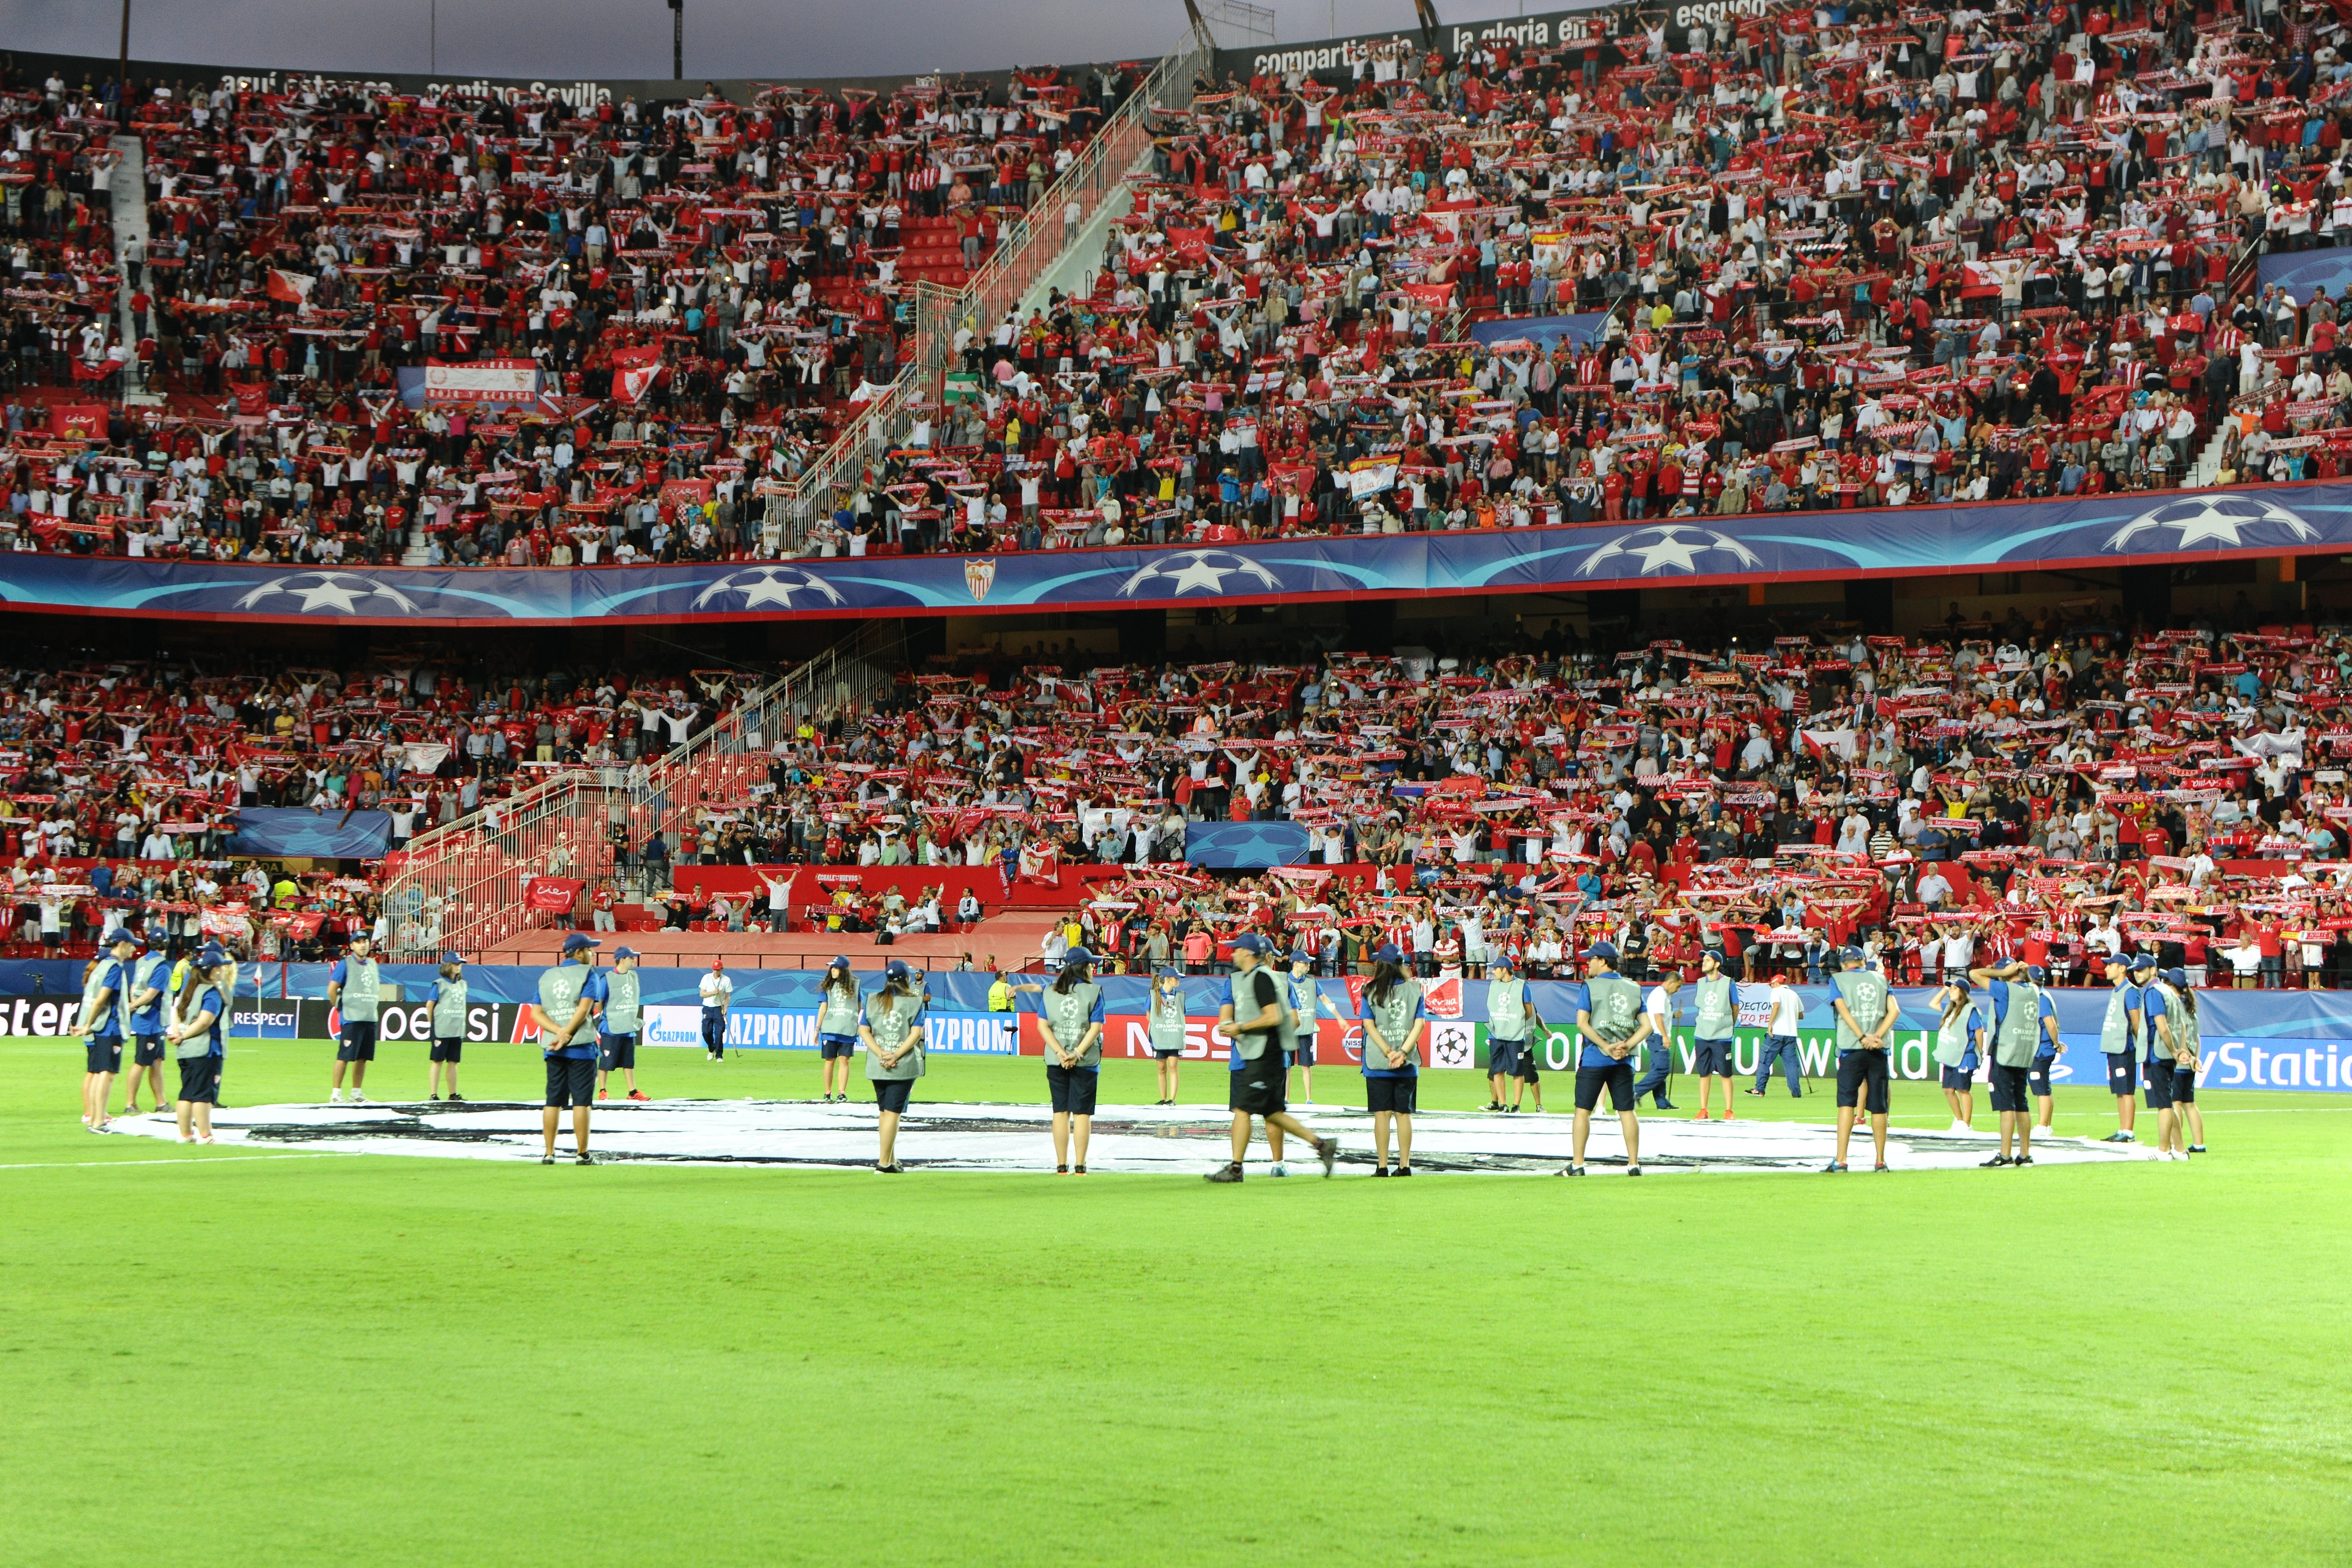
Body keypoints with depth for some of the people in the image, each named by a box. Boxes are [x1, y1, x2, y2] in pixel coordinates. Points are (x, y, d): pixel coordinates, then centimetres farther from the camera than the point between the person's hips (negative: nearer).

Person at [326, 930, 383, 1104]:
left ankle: (356, 1094, 15)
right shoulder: (345, 963, -5)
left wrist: (373, 1007, 13)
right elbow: (331, 990, -7)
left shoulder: (373, 964, 15)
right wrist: (339, 1008, 0)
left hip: (370, 1018, 6)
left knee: (363, 1057, 8)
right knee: (344, 1056, -7)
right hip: (351, 1018, -6)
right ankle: (336, 1093, -3)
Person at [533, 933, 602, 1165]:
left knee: (553, 1101, 8)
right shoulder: (586, 972, -2)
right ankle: (582, 1153, -2)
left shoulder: (546, 976, 14)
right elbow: (584, 1007, -15)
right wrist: (565, 1035, -14)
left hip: (553, 1048, 5)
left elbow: (536, 1012, 4)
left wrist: (559, 1032, -7)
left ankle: (548, 1153, 7)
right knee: (581, 1100, -2)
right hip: (581, 1046, -5)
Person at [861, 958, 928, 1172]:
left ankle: (891, 1160, 21)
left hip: (877, 1066, 4)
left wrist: (881, 1054, -7)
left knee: (885, 1112, 15)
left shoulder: (873, 1000, 7)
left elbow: (863, 1030, 1)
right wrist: (896, 1055, -14)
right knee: (893, 1112, -3)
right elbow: (916, 1033, -12)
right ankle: (884, 1161, -8)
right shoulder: (915, 1002, -3)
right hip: (904, 1066, -4)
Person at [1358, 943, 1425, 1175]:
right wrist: (1403, 1052, -10)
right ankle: (1405, 1166, 6)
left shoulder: (1371, 990, 0)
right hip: (1408, 1065, 1)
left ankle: (1382, 1166, -2)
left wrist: (1389, 1052, -10)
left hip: (1377, 1064, -1)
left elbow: (1369, 1024, -7)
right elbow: (1420, 1024, -4)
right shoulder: (1415, 989, 5)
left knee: (1382, 1113, 1)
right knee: (1404, 1114, 7)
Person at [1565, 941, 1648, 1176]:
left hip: (1594, 1058, -4)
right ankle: (1634, 1164, 5)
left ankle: (1577, 1165, -2)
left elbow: (1582, 1023, -13)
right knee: (1627, 1111, 6)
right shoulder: (1633, 988, 10)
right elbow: (1646, 1026, 4)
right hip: (1624, 1061, 4)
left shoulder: (1590, 987, -3)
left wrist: (1606, 1047, -11)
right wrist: (1626, 1046, -5)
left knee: (1583, 1110, 1)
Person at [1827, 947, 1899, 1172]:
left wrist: (1863, 1038, -13)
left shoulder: (1838, 979, 7)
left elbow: (1843, 1009, -9)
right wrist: (1877, 1037, -7)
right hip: (1878, 1051, 2)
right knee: (1878, 1106, 7)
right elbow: (1895, 1010, 2)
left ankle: (1841, 1160, -15)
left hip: (1852, 1048, -2)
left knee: (1846, 1102, -4)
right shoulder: (1880, 978, 15)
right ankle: (1880, 1160, 11)